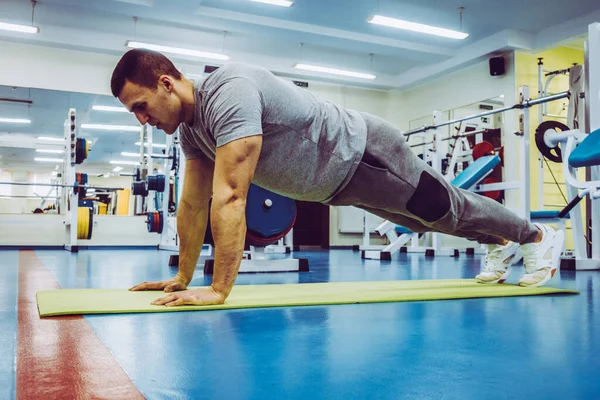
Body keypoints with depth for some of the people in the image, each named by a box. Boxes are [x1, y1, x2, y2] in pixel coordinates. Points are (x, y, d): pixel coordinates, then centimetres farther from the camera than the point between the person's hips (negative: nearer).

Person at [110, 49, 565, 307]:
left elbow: (229, 198, -40)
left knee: (447, 209, 11)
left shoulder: (228, 93, -35)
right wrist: (183, 278, 2)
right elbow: (193, 205, 2)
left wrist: (218, 290, -38)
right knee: (427, 220, 26)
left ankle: (536, 235, 37)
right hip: (339, 184, 8)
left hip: (365, 153, -8)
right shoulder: (191, 127, -5)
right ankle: (502, 244, 51)